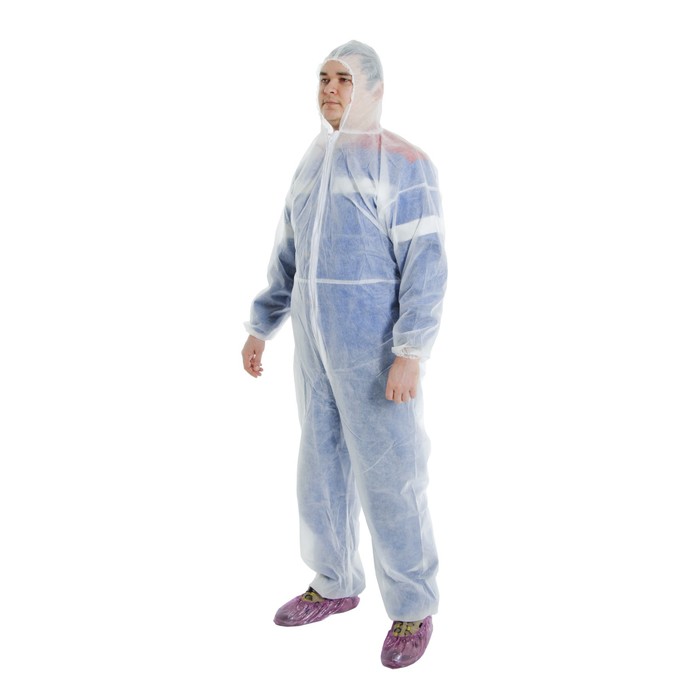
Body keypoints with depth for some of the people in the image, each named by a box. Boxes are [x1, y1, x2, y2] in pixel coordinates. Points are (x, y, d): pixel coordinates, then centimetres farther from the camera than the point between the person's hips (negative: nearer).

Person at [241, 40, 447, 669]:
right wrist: (260, 328, 15)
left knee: (389, 476, -2)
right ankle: (336, 585, 32)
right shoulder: (314, 164, 13)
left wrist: (410, 352, -25)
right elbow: (289, 256, 17)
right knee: (322, 466, 14)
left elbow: (425, 264, -17)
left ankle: (414, 607, 15)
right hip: (318, 344, 8)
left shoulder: (403, 162, -11)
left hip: (377, 347, -7)